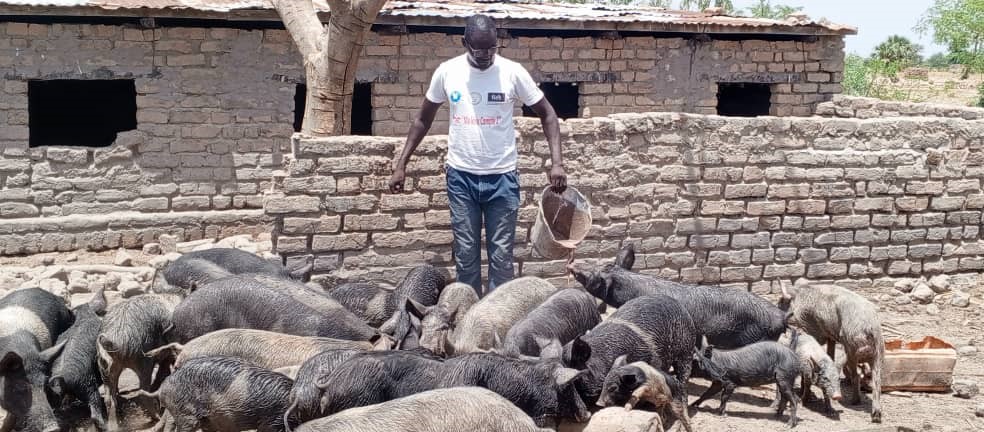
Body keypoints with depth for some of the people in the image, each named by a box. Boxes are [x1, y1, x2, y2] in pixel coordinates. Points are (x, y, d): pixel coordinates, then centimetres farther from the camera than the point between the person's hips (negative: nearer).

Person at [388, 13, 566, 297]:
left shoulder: (513, 72, -7)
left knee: (501, 255, 2)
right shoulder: (447, 72, -3)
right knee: (466, 253, 6)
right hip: (461, 177, 1)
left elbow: (547, 114, 0)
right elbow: (424, 119, 9)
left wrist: (556, 162, -11)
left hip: (502, 177, -1)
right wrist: (402, 164, 6)